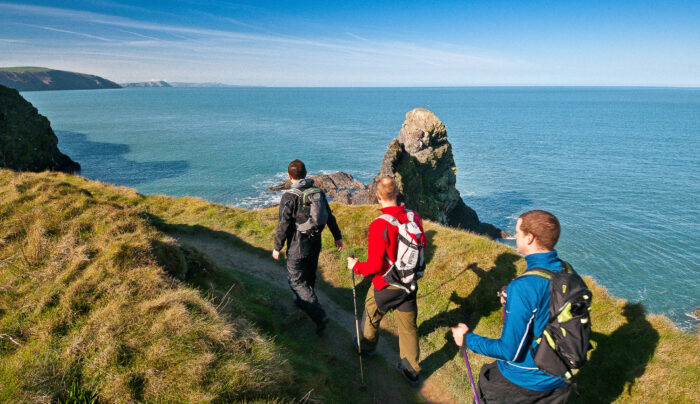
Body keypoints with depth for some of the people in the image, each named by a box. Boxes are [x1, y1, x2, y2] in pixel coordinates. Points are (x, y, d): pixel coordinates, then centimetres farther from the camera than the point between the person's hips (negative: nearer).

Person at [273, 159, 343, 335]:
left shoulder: (289, 197, -20)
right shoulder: (318, 192, -1)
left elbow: (283, 225, -18)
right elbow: (329, 216, 6)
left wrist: (277, 248, -5)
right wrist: (337, 236, 17)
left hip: (297, 248, -7)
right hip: (315, 245, 7)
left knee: (296, 281, 3)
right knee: (309, 276, 24)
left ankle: (319, 315, -6)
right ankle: (301, 300, 47)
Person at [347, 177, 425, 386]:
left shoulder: (379, 225, -27)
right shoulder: (414, 217, -10)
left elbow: (375, 265, -23)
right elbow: (422, 246, 6)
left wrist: (356, 266, -6)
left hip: (385, 286, -4)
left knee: (371, 317, 25)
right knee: (408, 326, 17)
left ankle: (366, 346, 50)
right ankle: (411, 371, 28)